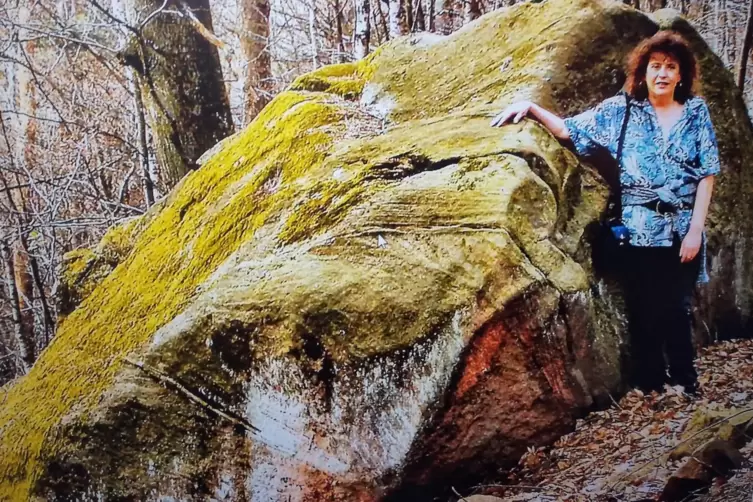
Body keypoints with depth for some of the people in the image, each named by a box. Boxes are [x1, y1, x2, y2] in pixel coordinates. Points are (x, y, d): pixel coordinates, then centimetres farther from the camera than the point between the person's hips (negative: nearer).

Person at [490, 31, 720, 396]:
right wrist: (530, 108, -13)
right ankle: (650, 386, 17)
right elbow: (569, 130, 1)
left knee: (677, 309, 8)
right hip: (639, 229, -1)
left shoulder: (696, 112, 3)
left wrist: (696, 229, -6)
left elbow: (707, 174, 1)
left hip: (683, 229, 1)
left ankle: (685, 385, 23)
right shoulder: (621, 109, 1)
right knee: (645, 311, 4)